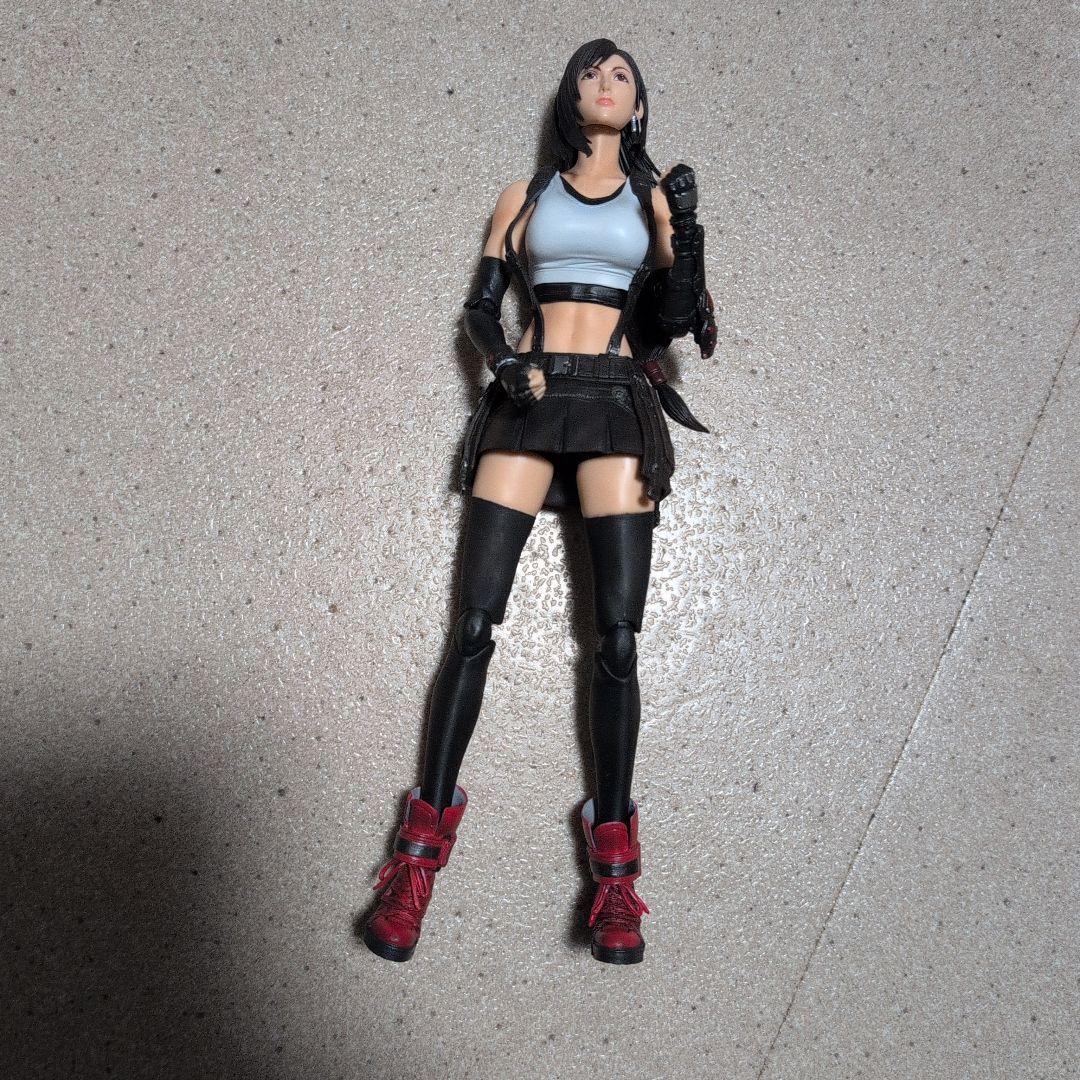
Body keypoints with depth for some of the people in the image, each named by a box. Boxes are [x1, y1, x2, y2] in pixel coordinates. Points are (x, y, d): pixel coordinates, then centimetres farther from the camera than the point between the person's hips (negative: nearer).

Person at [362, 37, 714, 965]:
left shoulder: (652, 196, 17)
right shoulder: (525, 196, 18)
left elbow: (671, 321, 7)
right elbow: (481, 308, 13)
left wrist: (684, 226, -7)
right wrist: (506, 361, -7)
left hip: (618, 406, 0)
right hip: (529, 402, 1)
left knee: (618, 634, -7)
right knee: (475, 622, -8)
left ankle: (615, 870, 1)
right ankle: (423, 850, -1)